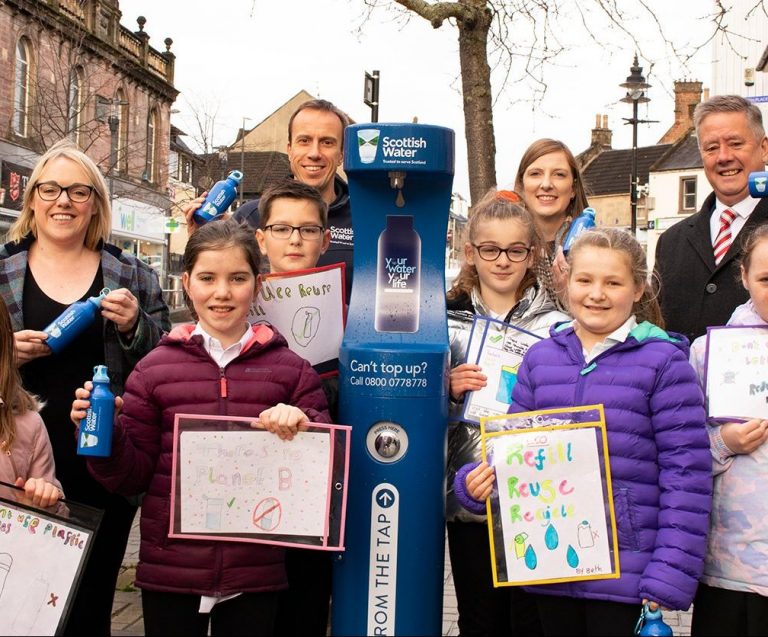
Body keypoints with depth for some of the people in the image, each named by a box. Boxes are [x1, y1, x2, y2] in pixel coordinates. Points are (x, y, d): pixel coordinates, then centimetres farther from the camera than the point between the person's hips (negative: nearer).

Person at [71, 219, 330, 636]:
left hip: (255, 575, 0)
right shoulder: (155, 369, 3)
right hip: (168, 571, 0)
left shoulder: (291, 370, 3)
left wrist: (303, 427, -16)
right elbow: (132, 476, 4)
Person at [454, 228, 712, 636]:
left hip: (627, 572, -4)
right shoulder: (540, 357, 7)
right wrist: (477, 481, -7)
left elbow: (686, 474, -7)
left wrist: (670, 577, -11)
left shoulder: (662, 361, -5)